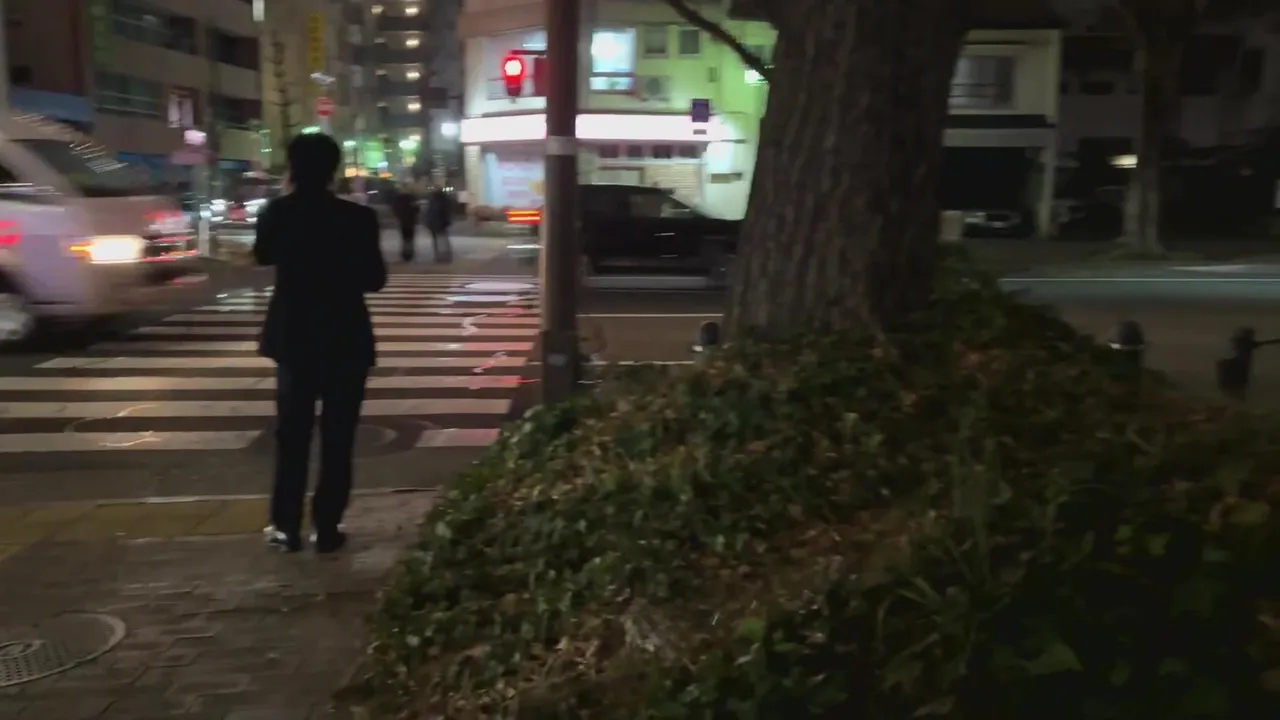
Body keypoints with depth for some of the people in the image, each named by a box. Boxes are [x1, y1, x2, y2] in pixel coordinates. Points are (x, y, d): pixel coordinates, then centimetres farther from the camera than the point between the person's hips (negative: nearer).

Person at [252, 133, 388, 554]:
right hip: (345, 339, -2)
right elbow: (375, 279, -4)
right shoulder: (357, 218, -12)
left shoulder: (277, 214, -5)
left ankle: (286, 527, 16)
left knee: (291, 435, 13)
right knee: (337, 436, 7)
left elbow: (263, 256, 14)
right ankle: (326, 527, 9)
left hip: (293, 337, 2)